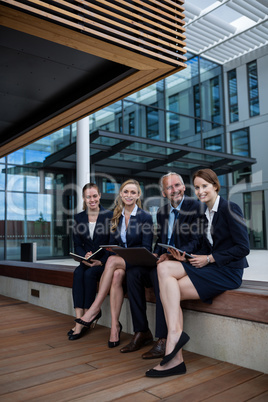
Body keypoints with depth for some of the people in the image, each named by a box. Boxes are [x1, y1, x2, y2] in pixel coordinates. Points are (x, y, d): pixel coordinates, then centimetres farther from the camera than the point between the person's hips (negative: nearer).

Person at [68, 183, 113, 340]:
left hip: (105, 261, -3)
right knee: (78, 273, -27)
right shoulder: (79, 218, 9)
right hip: (86, 261, 3)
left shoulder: (110, 216, -3)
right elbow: (77, 244, 7)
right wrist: (84, 257, -14)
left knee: (89, 274, -30)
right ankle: (79, 320, -29)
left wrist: (101, 262, -18)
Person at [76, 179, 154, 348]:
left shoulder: (146, 217, -4)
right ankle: (115, 325, -28)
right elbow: (112, 243, 15)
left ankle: (95, 308, -27)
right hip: (119, 260, 4)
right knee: (117, 275, -32)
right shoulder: (116, 217, 11)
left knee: (112, 261, -33)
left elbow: (146, 249, -7)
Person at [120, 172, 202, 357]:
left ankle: (164, 339, -23)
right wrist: (155, 254, -4)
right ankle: (141, 332, -6)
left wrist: (172, 255, -25)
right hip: (163, 260, 7)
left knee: (159, 273, -33)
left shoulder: (195, 206, -7)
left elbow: (196, 242, -13)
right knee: (133, 272, -15)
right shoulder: (162, 212, 15)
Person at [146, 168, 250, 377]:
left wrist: (209, 259, -14)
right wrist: (185, 258, -4)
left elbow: (243, 248, -12)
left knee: (169, 289, -21)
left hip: (228, 272, -7)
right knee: (163, 268, -18)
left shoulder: (230, 209, -6)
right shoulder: (205, 215, 17)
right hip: (208, 267, 8)